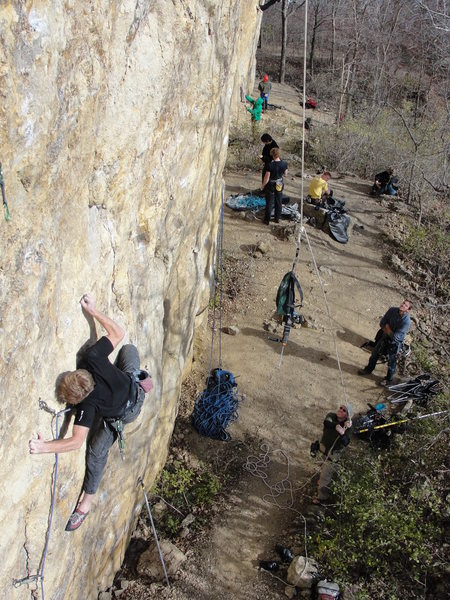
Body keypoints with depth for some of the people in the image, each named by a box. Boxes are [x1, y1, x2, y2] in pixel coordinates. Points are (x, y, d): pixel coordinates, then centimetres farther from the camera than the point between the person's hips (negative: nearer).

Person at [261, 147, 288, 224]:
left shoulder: (270, 165, -26)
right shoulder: (284, 163, -14)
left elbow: (266, 178, -18)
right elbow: (285, 174, 4)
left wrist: (263, 185, -2)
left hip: (271, 185, -4)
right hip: (279, 185, 4)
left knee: (269, 203, 11)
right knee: (278, 202, 20)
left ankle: (267, 220, 20)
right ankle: (277, 218, 30)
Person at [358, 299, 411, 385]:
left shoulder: (407, 321, -32)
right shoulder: (392, 310, -18)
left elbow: (395, 336, -30)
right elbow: (382, 323, -8)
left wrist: (387, 328, -16)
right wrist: (388, 331, -22)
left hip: (395, 342, -5)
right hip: (385, 336, 5)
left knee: (391, 362, 12)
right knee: (375, 353, 20)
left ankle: (388, 379, 36)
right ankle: (368, 369, 45)